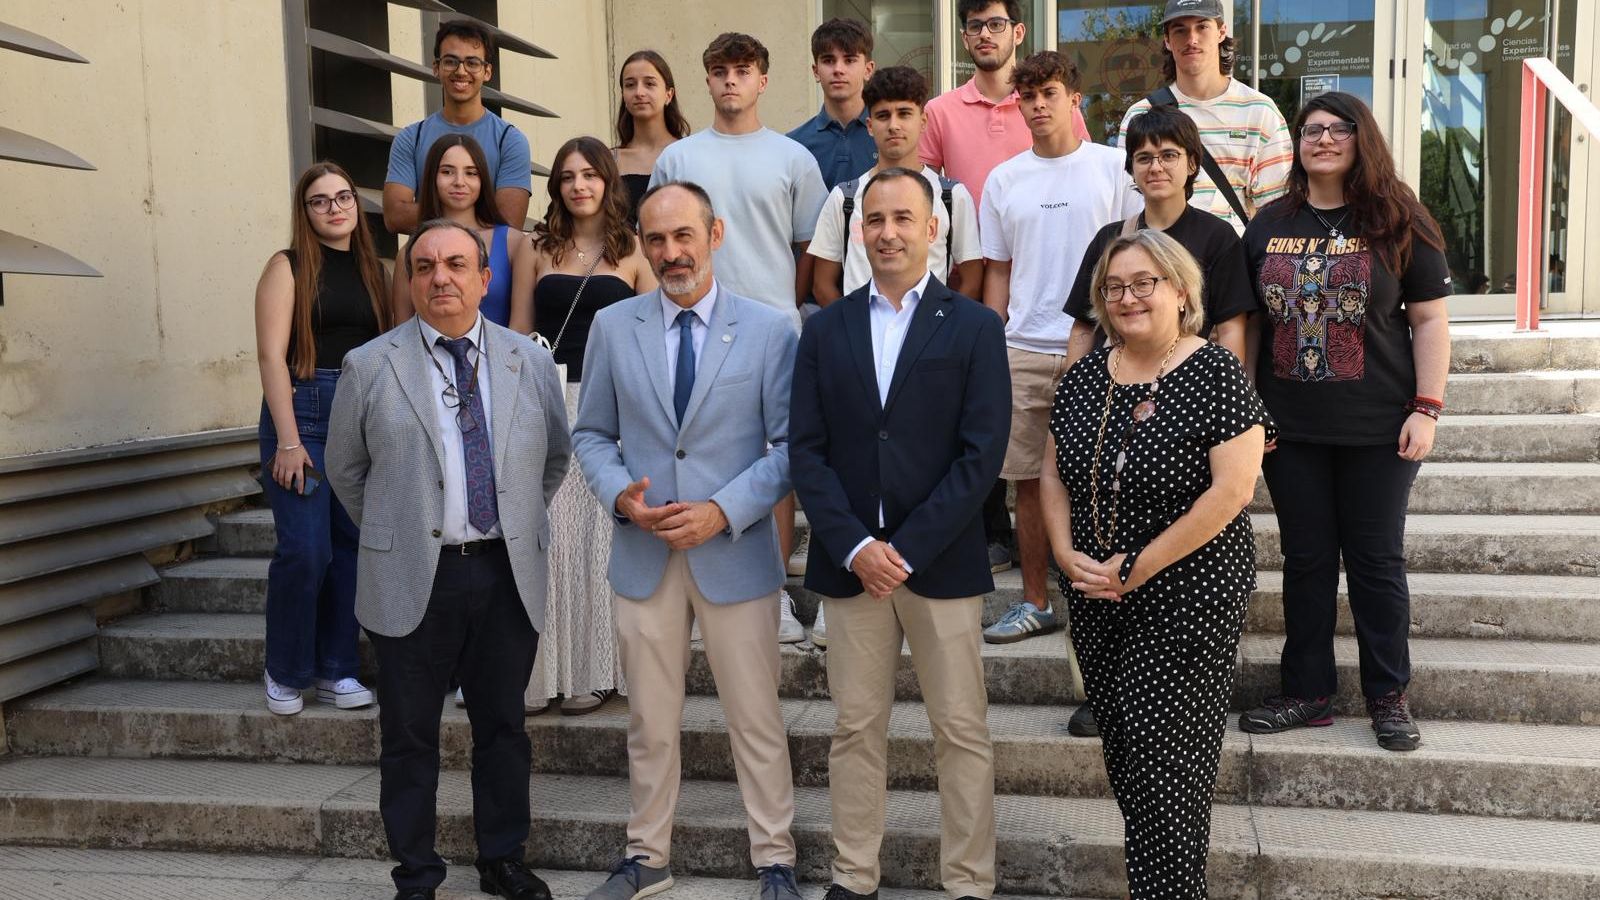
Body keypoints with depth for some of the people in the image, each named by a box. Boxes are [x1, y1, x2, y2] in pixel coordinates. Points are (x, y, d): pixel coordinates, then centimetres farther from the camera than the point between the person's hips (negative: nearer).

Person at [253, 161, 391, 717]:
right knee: (305, 550, -8)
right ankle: (285, 673, 11)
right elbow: (271, 355, -7)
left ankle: (336, 671, 17)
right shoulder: (289, 267, 1)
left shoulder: (373, 269, 13)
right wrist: (288, 441, -14)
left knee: (351, 545, 5)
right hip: (303, 410, -4)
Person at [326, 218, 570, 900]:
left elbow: (555, 457, 16)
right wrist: (393, 533, 8)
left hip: (508, 575, 2)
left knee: (503, 727, 13)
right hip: (412, 580, -2)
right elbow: (344, 468, 9)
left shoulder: (531, 362, 5)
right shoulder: (370, 366, -1)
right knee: (409, 737, 8)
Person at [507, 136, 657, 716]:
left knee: (602, 536, 2)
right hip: (549, 406, 2)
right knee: (549, 535, -1)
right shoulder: (539, 249, 11)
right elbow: (518, 336, 10)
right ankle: (547, 669, 8)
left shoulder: (634, 252, 5)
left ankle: (595, 669, 11)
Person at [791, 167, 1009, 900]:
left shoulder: (973, 326, 1)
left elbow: (982, 453, -6)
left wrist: (906, 548, -12)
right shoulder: (825, 329, 8)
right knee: (856, 729, 10)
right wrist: (856, 547, -9)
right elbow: (806, 450, 3)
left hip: (943, 560, -2)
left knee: (963, 732, 5)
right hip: (851, 560, 2)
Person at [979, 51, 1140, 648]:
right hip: (1022, 352, 3)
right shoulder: (1004, 180, 11)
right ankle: (1035, 602, 18)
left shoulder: (1113, 168, 2)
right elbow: (998, 271, 14)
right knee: (1029, 481, 6)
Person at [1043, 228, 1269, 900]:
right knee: (1120, 749, 13)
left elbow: (1232, 489, -18)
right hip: (1096, 597, 6)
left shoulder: (1216, 375, -11)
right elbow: (1053, 475, 11)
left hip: (1187, 596, -5)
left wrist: (1139, 567, -17)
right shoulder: (1084, 376, 6)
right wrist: (1066, 554, -6)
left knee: (1165, 754, -2)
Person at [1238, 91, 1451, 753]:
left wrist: (1427, 408, -9)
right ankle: (1307, 692, 21)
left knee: (1377, 560, 6)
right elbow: (1246, 320, 10)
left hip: (1377, 427, -2)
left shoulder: (1397, 221, -1)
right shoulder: (1270, 225, 7)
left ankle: (1389, 696, 20)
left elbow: (1430, 319, -2)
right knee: (1306, 559, 9)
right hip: (1291, 425, 3)